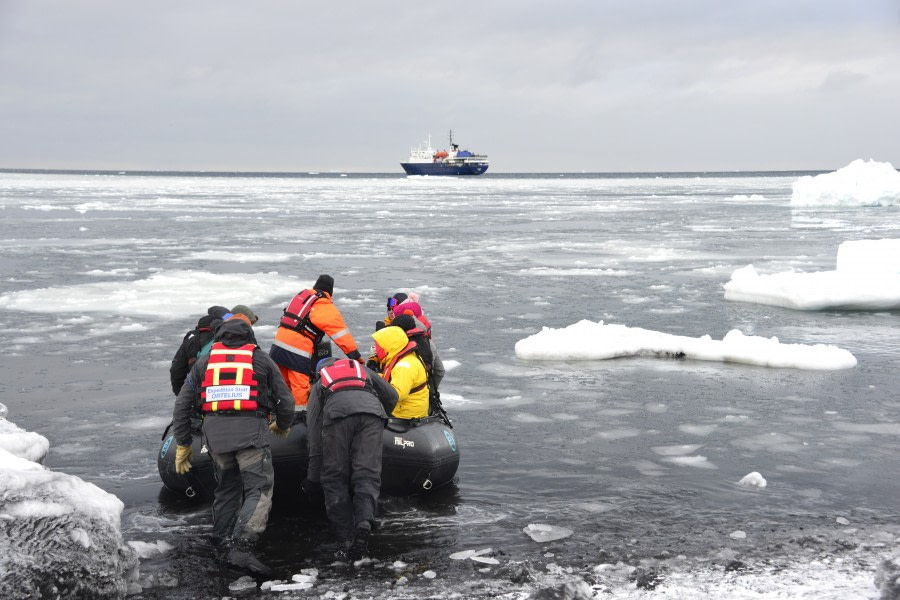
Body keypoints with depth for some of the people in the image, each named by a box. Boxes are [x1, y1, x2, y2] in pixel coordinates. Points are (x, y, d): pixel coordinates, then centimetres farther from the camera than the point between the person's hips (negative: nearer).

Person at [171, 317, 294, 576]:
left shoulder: (203, 362, 19)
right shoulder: (261, 360, 13)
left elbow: (182, 406, 17)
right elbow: (285, 400, 14)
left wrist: (182, 444, 23)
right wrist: (283, 426, 33)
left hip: (214, 431, 4)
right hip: (250, 429, -3)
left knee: (226, 488, 20)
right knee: (259, 489, -4)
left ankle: (222, 544, 23)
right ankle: (242, 547, -20)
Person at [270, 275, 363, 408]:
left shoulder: (302, 295, 17)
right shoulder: (326, 307, -5)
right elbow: (340, 332, -9)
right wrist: (355, 355, -8)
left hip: (279, 342, 7)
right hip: (297, 353, -7)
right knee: (300, 387, -2)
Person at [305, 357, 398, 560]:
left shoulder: (318, 385, 36)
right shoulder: (363, 370, 42)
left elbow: (314, 437, 28)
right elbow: (391, 396, 31)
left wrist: (313, 478, 29)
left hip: (336, 413, -1)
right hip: (371, 409, 1)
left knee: (335, 480, 7)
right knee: (367, 476, 1)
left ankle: (345, 542, -1)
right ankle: (364, 522, -26)